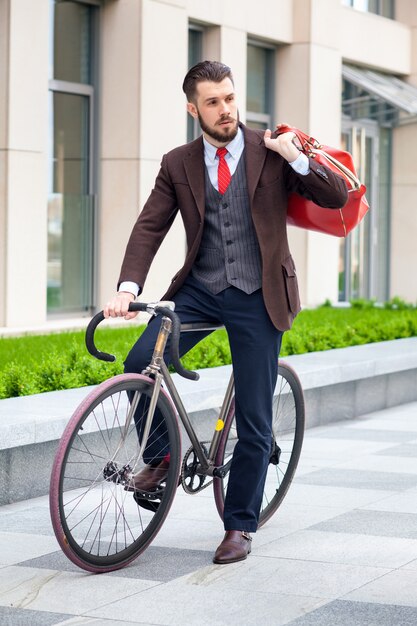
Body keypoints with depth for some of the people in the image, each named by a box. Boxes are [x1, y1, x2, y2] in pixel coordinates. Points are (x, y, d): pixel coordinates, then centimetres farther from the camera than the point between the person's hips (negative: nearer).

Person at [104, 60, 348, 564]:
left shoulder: (271, 152, 0)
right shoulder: (177, 164, 4)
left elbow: (337, 197, -2)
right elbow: (149, 227, -4)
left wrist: (297, 157, -17)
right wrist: (128, 287, -19)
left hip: (258, 297, -2)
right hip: (199, 290, 2)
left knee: (254, 421, 0)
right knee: (139, 364, -20)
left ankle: (240, 526, 15)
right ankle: (161, 456, 6)